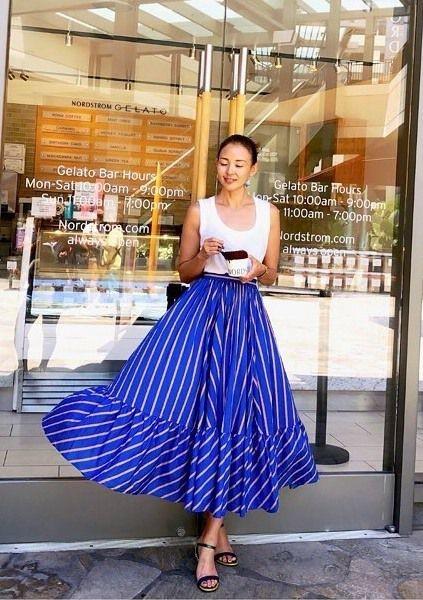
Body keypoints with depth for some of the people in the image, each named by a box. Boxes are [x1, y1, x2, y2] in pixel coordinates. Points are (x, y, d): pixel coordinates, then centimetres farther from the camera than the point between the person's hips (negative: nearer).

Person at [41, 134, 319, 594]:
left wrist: (256, 269, -8)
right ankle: (216, 528, 11)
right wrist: (205, 254, -11)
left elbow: (271, 274, 13)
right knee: (184, 394, -9)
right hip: (201, 309, -1)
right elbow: (184, 271, 8)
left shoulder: (268, 212, 10)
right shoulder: (200, 210, 6)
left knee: (236, 414, -2)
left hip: (247, 315, 1)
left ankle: (208, 538, 11)